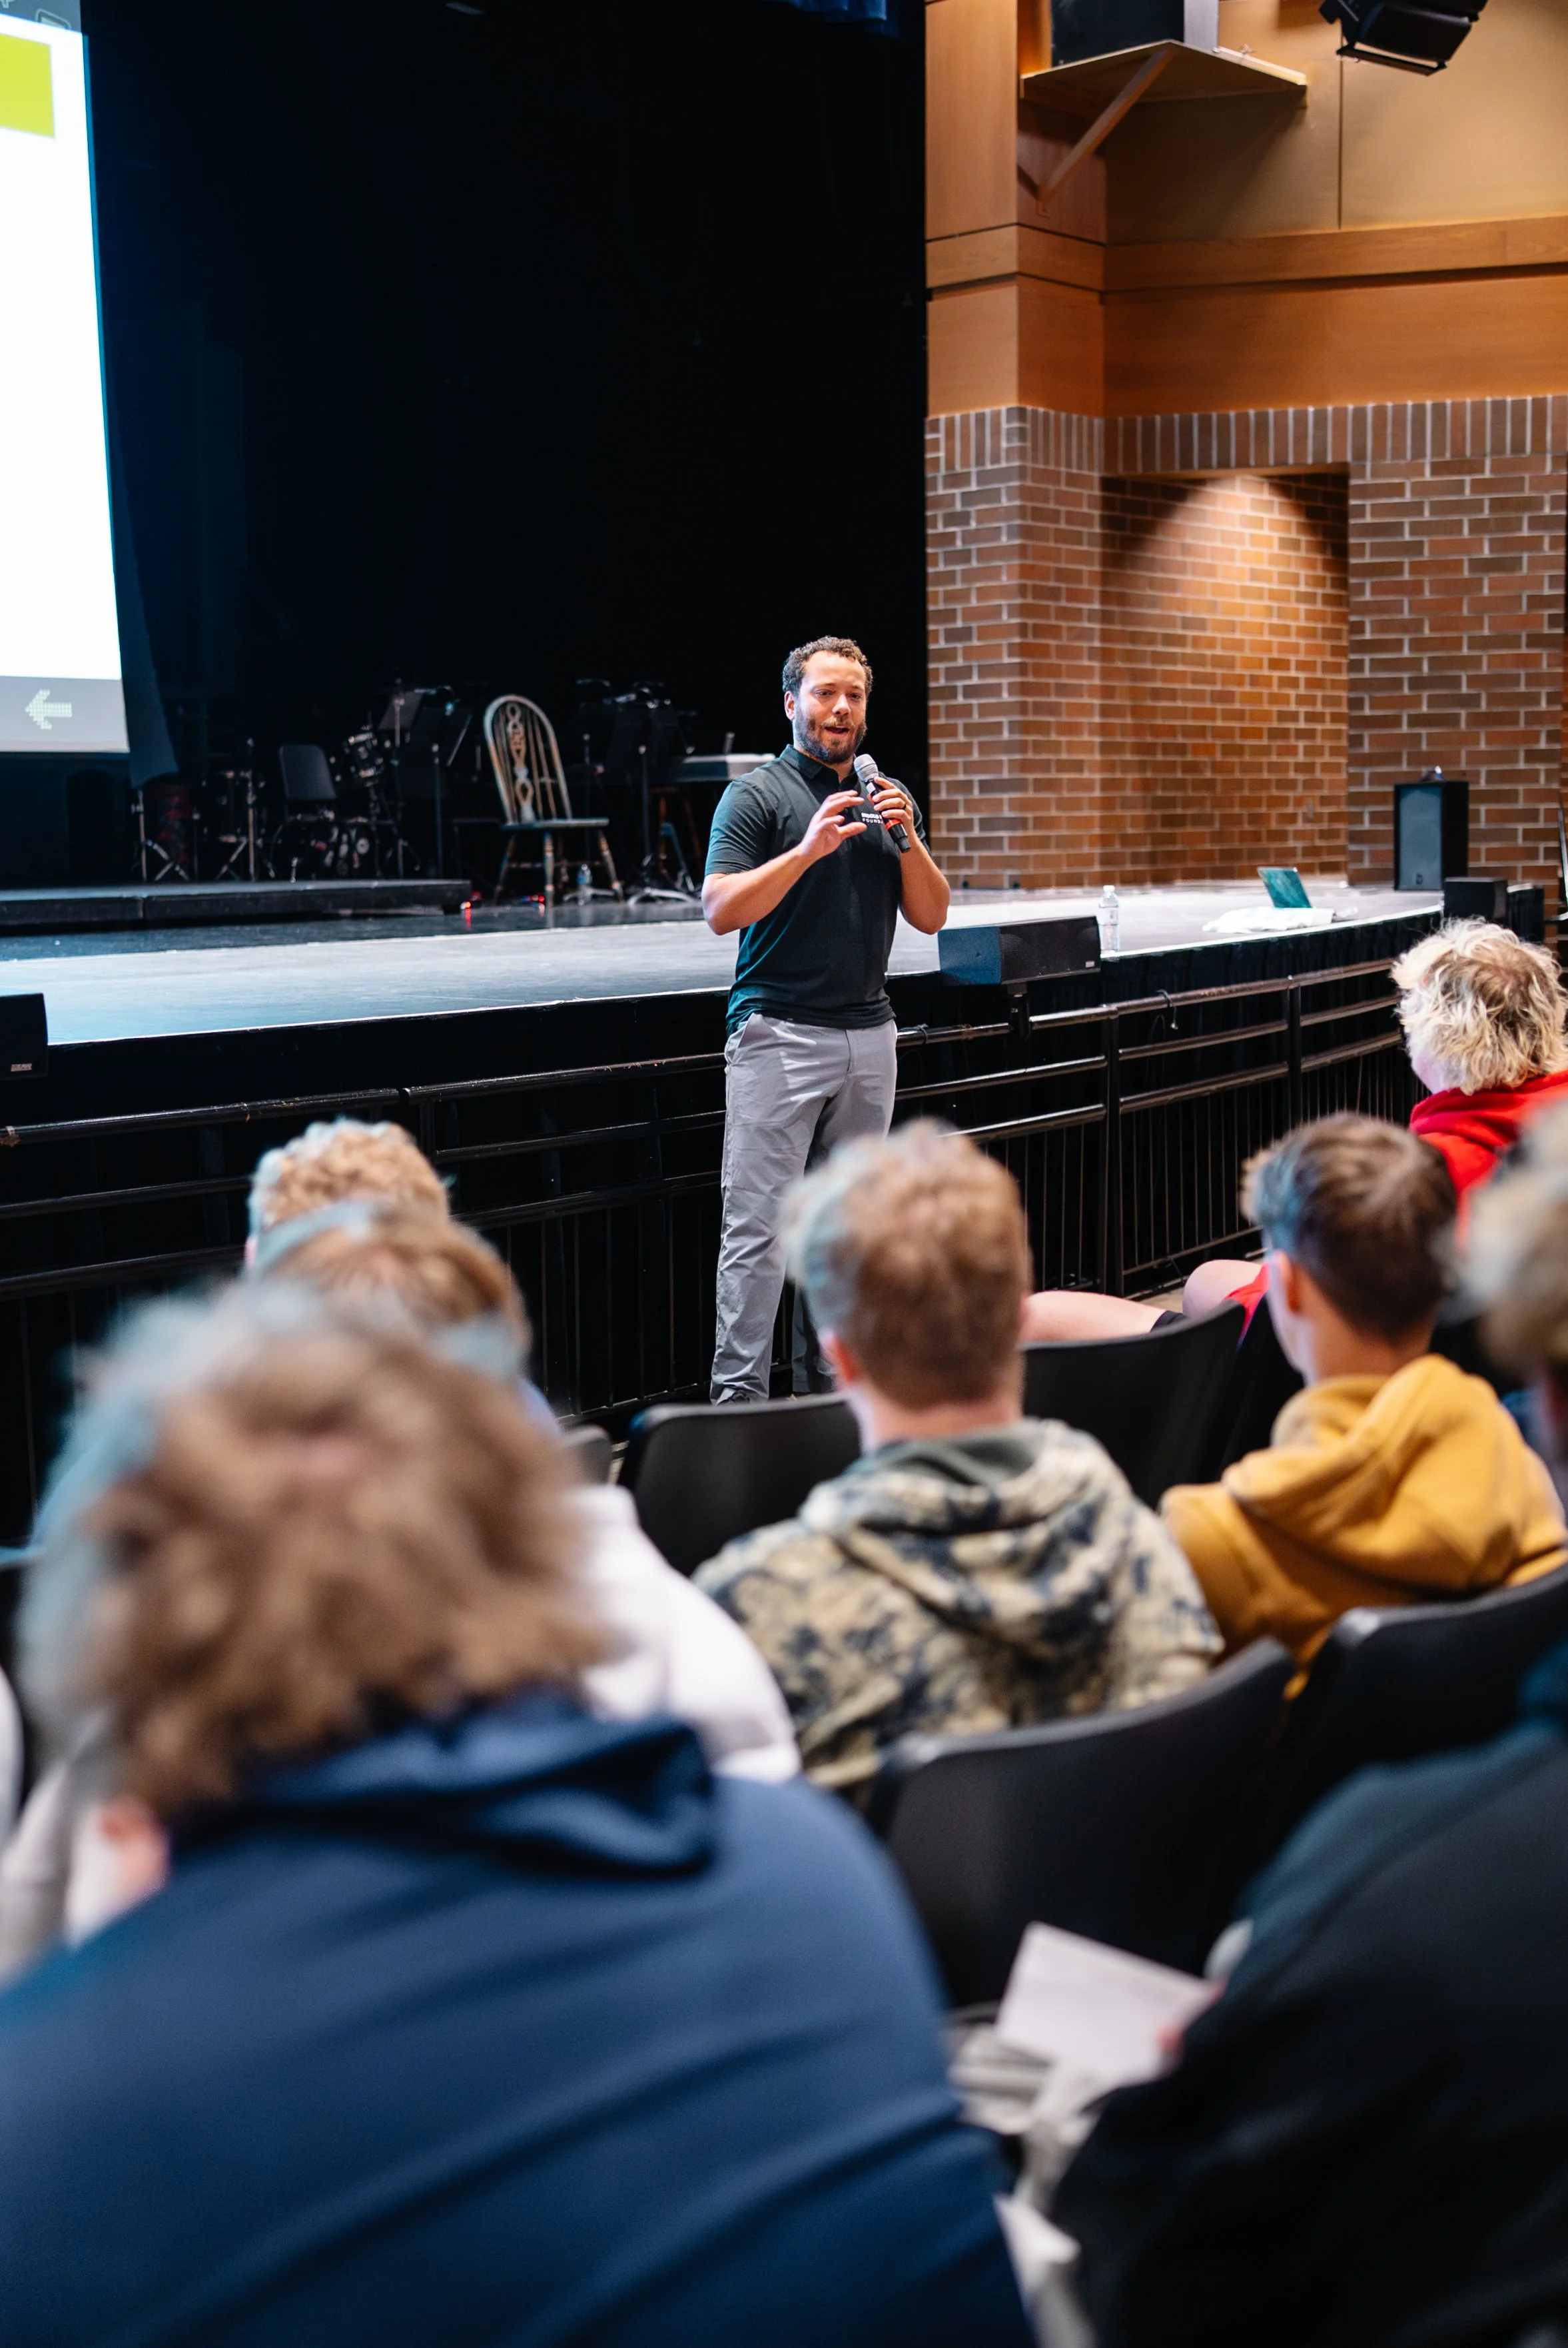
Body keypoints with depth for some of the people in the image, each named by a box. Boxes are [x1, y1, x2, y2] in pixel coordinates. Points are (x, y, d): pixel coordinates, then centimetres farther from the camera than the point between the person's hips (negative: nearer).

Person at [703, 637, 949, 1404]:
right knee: (758, 1227, -8)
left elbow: (931, 916, 10)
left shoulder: (889, 797, 14)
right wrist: (809, 849, -21)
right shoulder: (757, 795, -2)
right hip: (779, 1032, -5)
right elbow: (721, 910, -13)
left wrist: (907, 839, -6)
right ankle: (738, 1397, -5)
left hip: (868, 1035, 6)